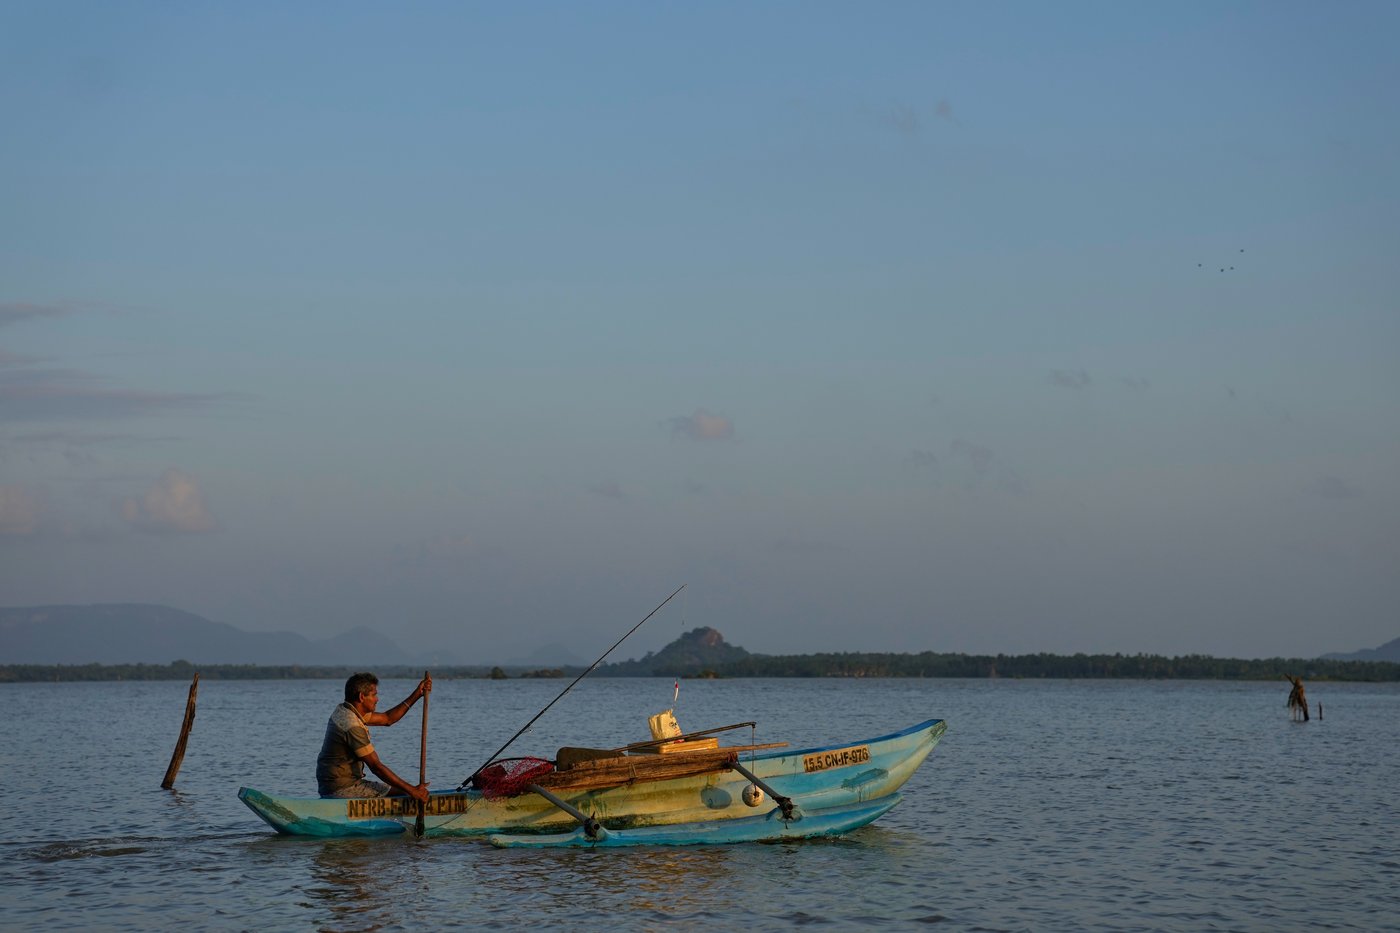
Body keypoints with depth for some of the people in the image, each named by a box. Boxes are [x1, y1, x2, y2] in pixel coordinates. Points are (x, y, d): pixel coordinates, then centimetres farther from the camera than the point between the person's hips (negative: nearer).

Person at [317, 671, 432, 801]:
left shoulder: (342, 711, 8)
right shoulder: (352, 727, -23)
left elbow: (387, 719, 16)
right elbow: (376, 766, -23)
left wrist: (417, 694, 11)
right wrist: (411, 790, -20)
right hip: (343, 789, -10)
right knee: (402, 794, -7)